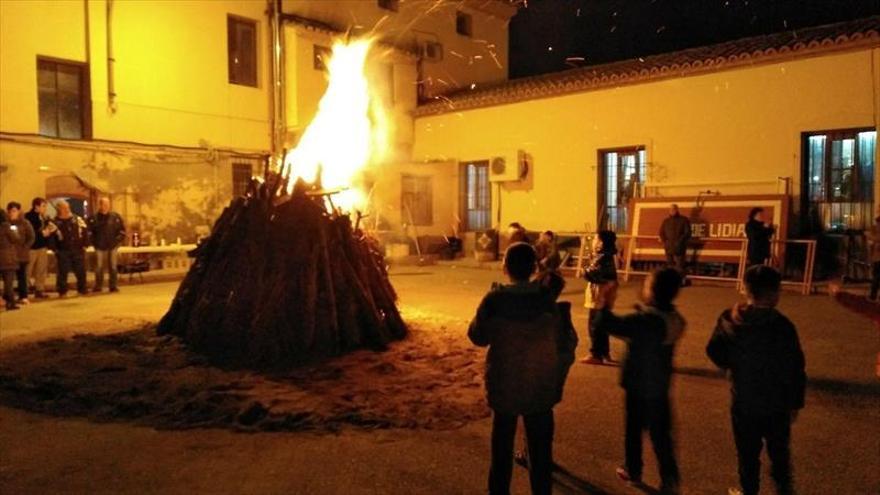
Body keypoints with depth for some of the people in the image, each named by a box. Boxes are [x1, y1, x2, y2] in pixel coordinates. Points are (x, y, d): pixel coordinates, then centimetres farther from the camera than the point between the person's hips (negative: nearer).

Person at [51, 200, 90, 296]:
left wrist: (85, 245, 3)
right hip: (63, 251, -2)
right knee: (63, 272, 2)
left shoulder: (77, 219, 5)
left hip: (78, 250, 2)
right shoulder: (55, 222, -2)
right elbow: (51, 237, -1)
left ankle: (82, 289, 18)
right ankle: (62, 291, 11)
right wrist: (55, 249, -5)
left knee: (81, 271, 6)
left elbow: (85, 231, 8)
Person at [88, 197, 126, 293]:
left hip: (113, 246, 1)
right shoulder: (94, 218, -2)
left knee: (113, 267, 6)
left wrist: (118, 240, -3)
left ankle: (113, 286, 11)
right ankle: (98, 286, 11)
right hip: (100, 247, -1)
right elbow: (89, 231, 1)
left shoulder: (115, 217, 2)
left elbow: (122, 230, 6)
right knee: (99, 267, 2)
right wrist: (94, 242, -6)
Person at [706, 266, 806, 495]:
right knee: (779, 449, 22)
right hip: (777, 403, -1)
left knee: (748, 451, 16)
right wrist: (796, 402, -1)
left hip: (744, 401, 1)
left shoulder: (730, 320, -14)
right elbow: (795, 368, -14)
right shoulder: (783, 326, -21)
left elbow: (714, 352, -4)